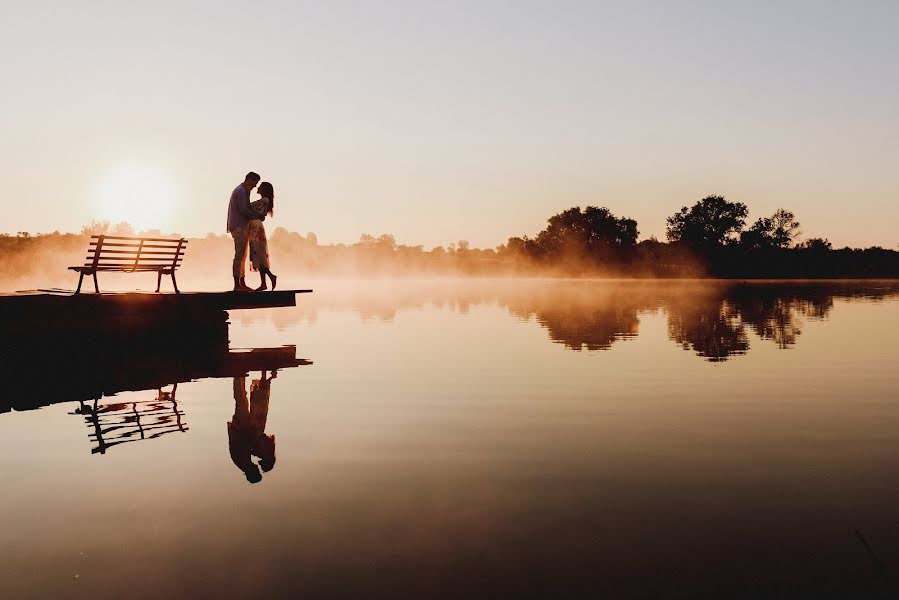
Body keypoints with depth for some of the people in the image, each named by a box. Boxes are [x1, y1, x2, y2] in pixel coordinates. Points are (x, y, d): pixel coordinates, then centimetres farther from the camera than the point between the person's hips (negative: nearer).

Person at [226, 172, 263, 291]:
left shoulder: (240, 190, 22)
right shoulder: (241, 191, -11)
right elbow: (243, 210, -19)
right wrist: (258, 216, -11)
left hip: (240, 227, 11)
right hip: (239, 226, -11)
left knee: (242, 256, 10)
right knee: (239, 256, -11)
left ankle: (242, 284, 11)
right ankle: (237, 285, -12)